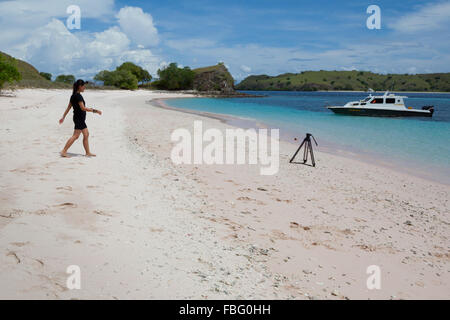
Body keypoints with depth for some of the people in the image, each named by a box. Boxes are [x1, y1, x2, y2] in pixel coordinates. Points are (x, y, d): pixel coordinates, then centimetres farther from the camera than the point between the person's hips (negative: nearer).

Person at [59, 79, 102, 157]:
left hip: (80, 119, 10)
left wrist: (63, 117, 20)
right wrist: (95, 111, -19)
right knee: (75, 136, -9)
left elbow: (68, 107, 16)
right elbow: (83, 108, -21)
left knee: (86, 134, 13)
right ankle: (64, 151, -8)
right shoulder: (78, 96, -16)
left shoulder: (74, 96, 12)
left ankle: (88, 152, 18)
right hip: (79, 118, -10)